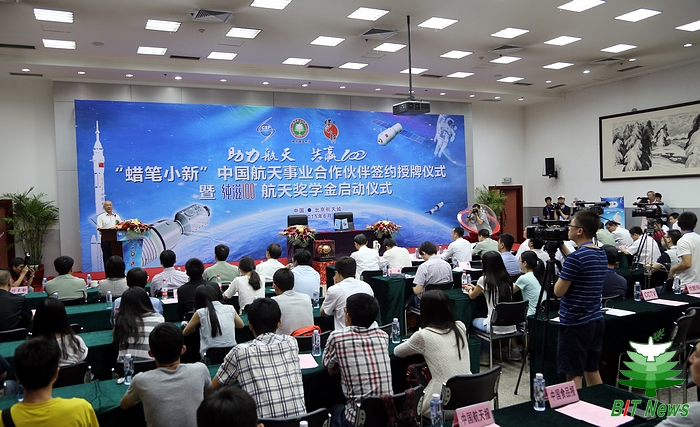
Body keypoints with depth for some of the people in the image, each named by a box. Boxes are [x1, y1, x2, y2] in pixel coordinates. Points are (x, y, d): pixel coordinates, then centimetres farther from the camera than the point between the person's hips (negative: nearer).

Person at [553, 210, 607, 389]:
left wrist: (559, 274, 3)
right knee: (592, 370, 17)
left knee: (574, 374, -1)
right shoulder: (602, 254, 7)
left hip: (574, 324, -9)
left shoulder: (576, 257, -20)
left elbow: (558, 291, -15)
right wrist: (563, 248, 18)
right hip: (595, 320, 9)